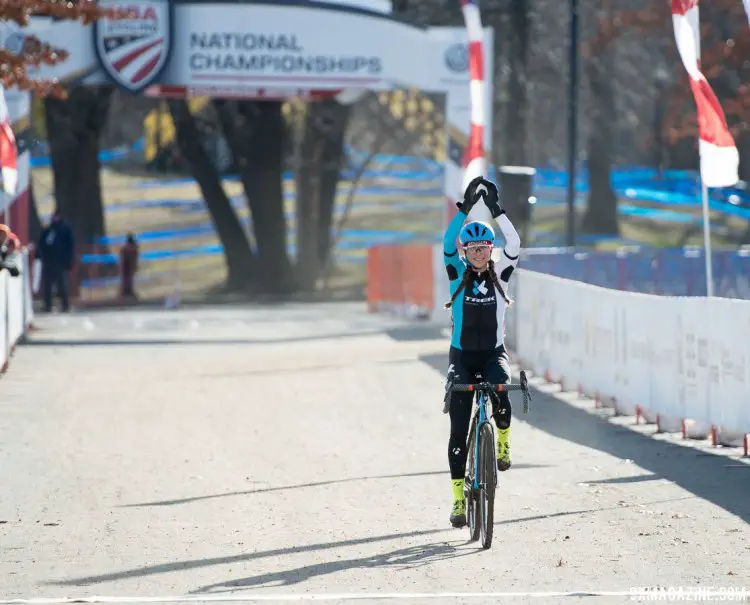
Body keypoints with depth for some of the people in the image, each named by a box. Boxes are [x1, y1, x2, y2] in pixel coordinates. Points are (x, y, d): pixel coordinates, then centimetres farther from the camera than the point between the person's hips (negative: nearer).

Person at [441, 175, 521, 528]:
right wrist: (465, 207, -26)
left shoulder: (499, 274, 0)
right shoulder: (458, 274, -2)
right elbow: (447, 243, -19)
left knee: (500, 398, -30)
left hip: (493, 353, 0)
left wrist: (496, 209, -25)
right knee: (459, 431, -4)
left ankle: (503, 442, 4)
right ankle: (458, 500, 1)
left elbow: (514, 244, -17)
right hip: (462, 356, 0)